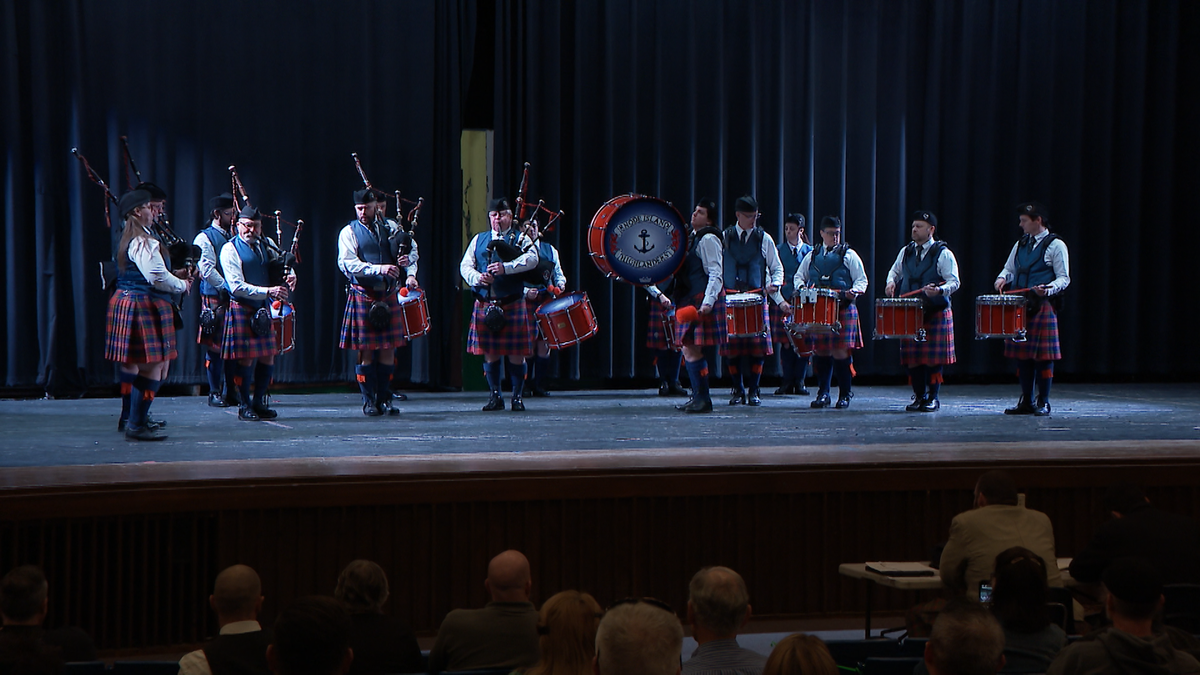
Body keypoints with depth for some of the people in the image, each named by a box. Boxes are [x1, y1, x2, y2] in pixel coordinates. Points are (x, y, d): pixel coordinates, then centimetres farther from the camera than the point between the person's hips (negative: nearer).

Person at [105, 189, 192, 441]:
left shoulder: (126, 240, 15)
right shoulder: (144, 242, -17)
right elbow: (157, 278, -24)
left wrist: (174, 275, 17)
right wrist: (182, 285, -6)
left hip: (124, 302, 11)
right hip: (145, 307, -11)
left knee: (132, 363, 18)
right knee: (152, 366, -8)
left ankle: (130, 418, 25)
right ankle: (137, 424, -8)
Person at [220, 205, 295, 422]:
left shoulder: (265, 245, 12)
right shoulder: (230, 249, -8)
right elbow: (237, 287, -16)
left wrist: (290, 276, -1)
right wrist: (268, 291, -23)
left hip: (263, 310, 6)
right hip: (242, 310, -6)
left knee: (267, 359, 7)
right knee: (246, 360, -4)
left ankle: (259, 403, 20)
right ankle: (244, 406, 8)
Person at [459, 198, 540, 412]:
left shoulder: (521, 238, 6)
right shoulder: (478, 240, 16)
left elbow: (532, 259, -12)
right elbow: (465, 265, 9)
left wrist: (506, 267, -25)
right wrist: (478, 278, -13)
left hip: (512, 304, -2)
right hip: (484, 304, 2)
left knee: (516, 354, -1)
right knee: (489, 353, 4)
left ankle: (517, 397, 10)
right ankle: (495, 396, 15)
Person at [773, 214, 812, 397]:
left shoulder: (810, 251, 8)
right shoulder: (778, 250, 8)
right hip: (783, 302, 0)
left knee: (804, 343, 0)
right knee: (785, 343, 0)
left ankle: (800, 381, 8)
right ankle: (787, 382, 6)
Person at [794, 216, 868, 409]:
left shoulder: (849, 255, 6)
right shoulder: (812, 256, 17)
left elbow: (862, 280, 5)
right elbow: (799, 276, 25)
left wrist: (854, 291, -16)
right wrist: (801, 286, 2)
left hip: (843, 308, -3)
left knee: (841, 352, -7)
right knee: (821, 351, 3)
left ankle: (845, 394, 3)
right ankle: (823, 393, 11)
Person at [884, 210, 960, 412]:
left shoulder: (943, 254, -4)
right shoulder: (906, 252, 12)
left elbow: (954, 282, -9)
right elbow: (895, 271, 27)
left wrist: (939, 290, -27)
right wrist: (891, 281, 4)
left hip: (936, 313, -5)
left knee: (934, 357, -4)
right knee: (912, 357, 4)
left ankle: (932, 398, 4)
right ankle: (919, 396, 14)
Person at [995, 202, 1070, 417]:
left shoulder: (1056, 245, -2)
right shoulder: (1020, 244, 17)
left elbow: (1064, 278, -5)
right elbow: (1009, 269, 24)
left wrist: (1048, 289, -23)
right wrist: (1002, 278, 1)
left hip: (1043, 307, -6)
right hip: (1020, 306, 6)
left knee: (1044, 355, -4)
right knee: (1021, 353, 7)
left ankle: (1043, 402, 3)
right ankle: (1026, 401, 15)